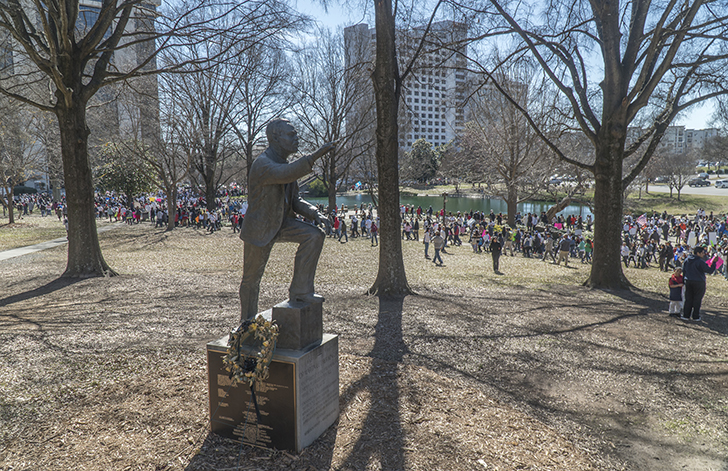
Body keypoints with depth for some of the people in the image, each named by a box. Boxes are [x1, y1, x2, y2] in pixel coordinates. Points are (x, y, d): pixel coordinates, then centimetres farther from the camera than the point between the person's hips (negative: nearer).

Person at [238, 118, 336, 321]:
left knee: (315, 235, -17)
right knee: (251, 279, 8)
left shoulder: (285, 163, 6)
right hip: (259, 229, -7)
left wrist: (315, 214, -9)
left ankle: (300, 290, -9)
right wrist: (315, 156, -51)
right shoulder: (262, 164, -22)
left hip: (282, 222, 7)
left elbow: (294, 200, 9)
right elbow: (286, 174, -44)